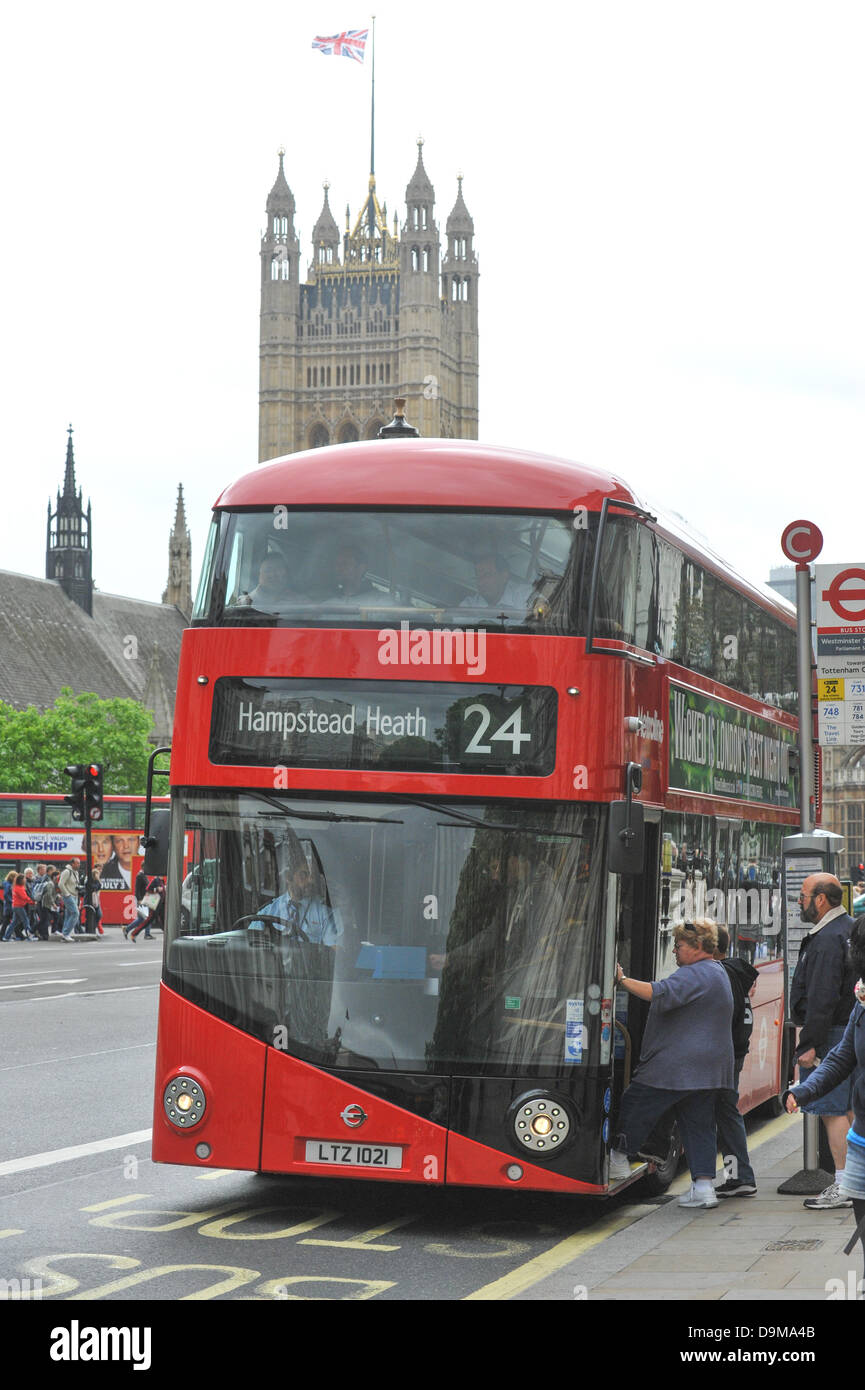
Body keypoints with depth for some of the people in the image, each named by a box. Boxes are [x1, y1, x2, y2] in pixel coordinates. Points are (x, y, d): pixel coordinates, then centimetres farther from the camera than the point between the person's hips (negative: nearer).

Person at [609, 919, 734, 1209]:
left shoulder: (694, 975, -15)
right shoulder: (718, 973, 20)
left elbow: (661, 994, -29)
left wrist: (622, 981, -30)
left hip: (675, 1066, -10)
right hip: (709, 1070, 10)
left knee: (635, 1106, 4)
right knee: (698, 1124, 8)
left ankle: (618, 1158, 13)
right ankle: (704, 1184, 2)